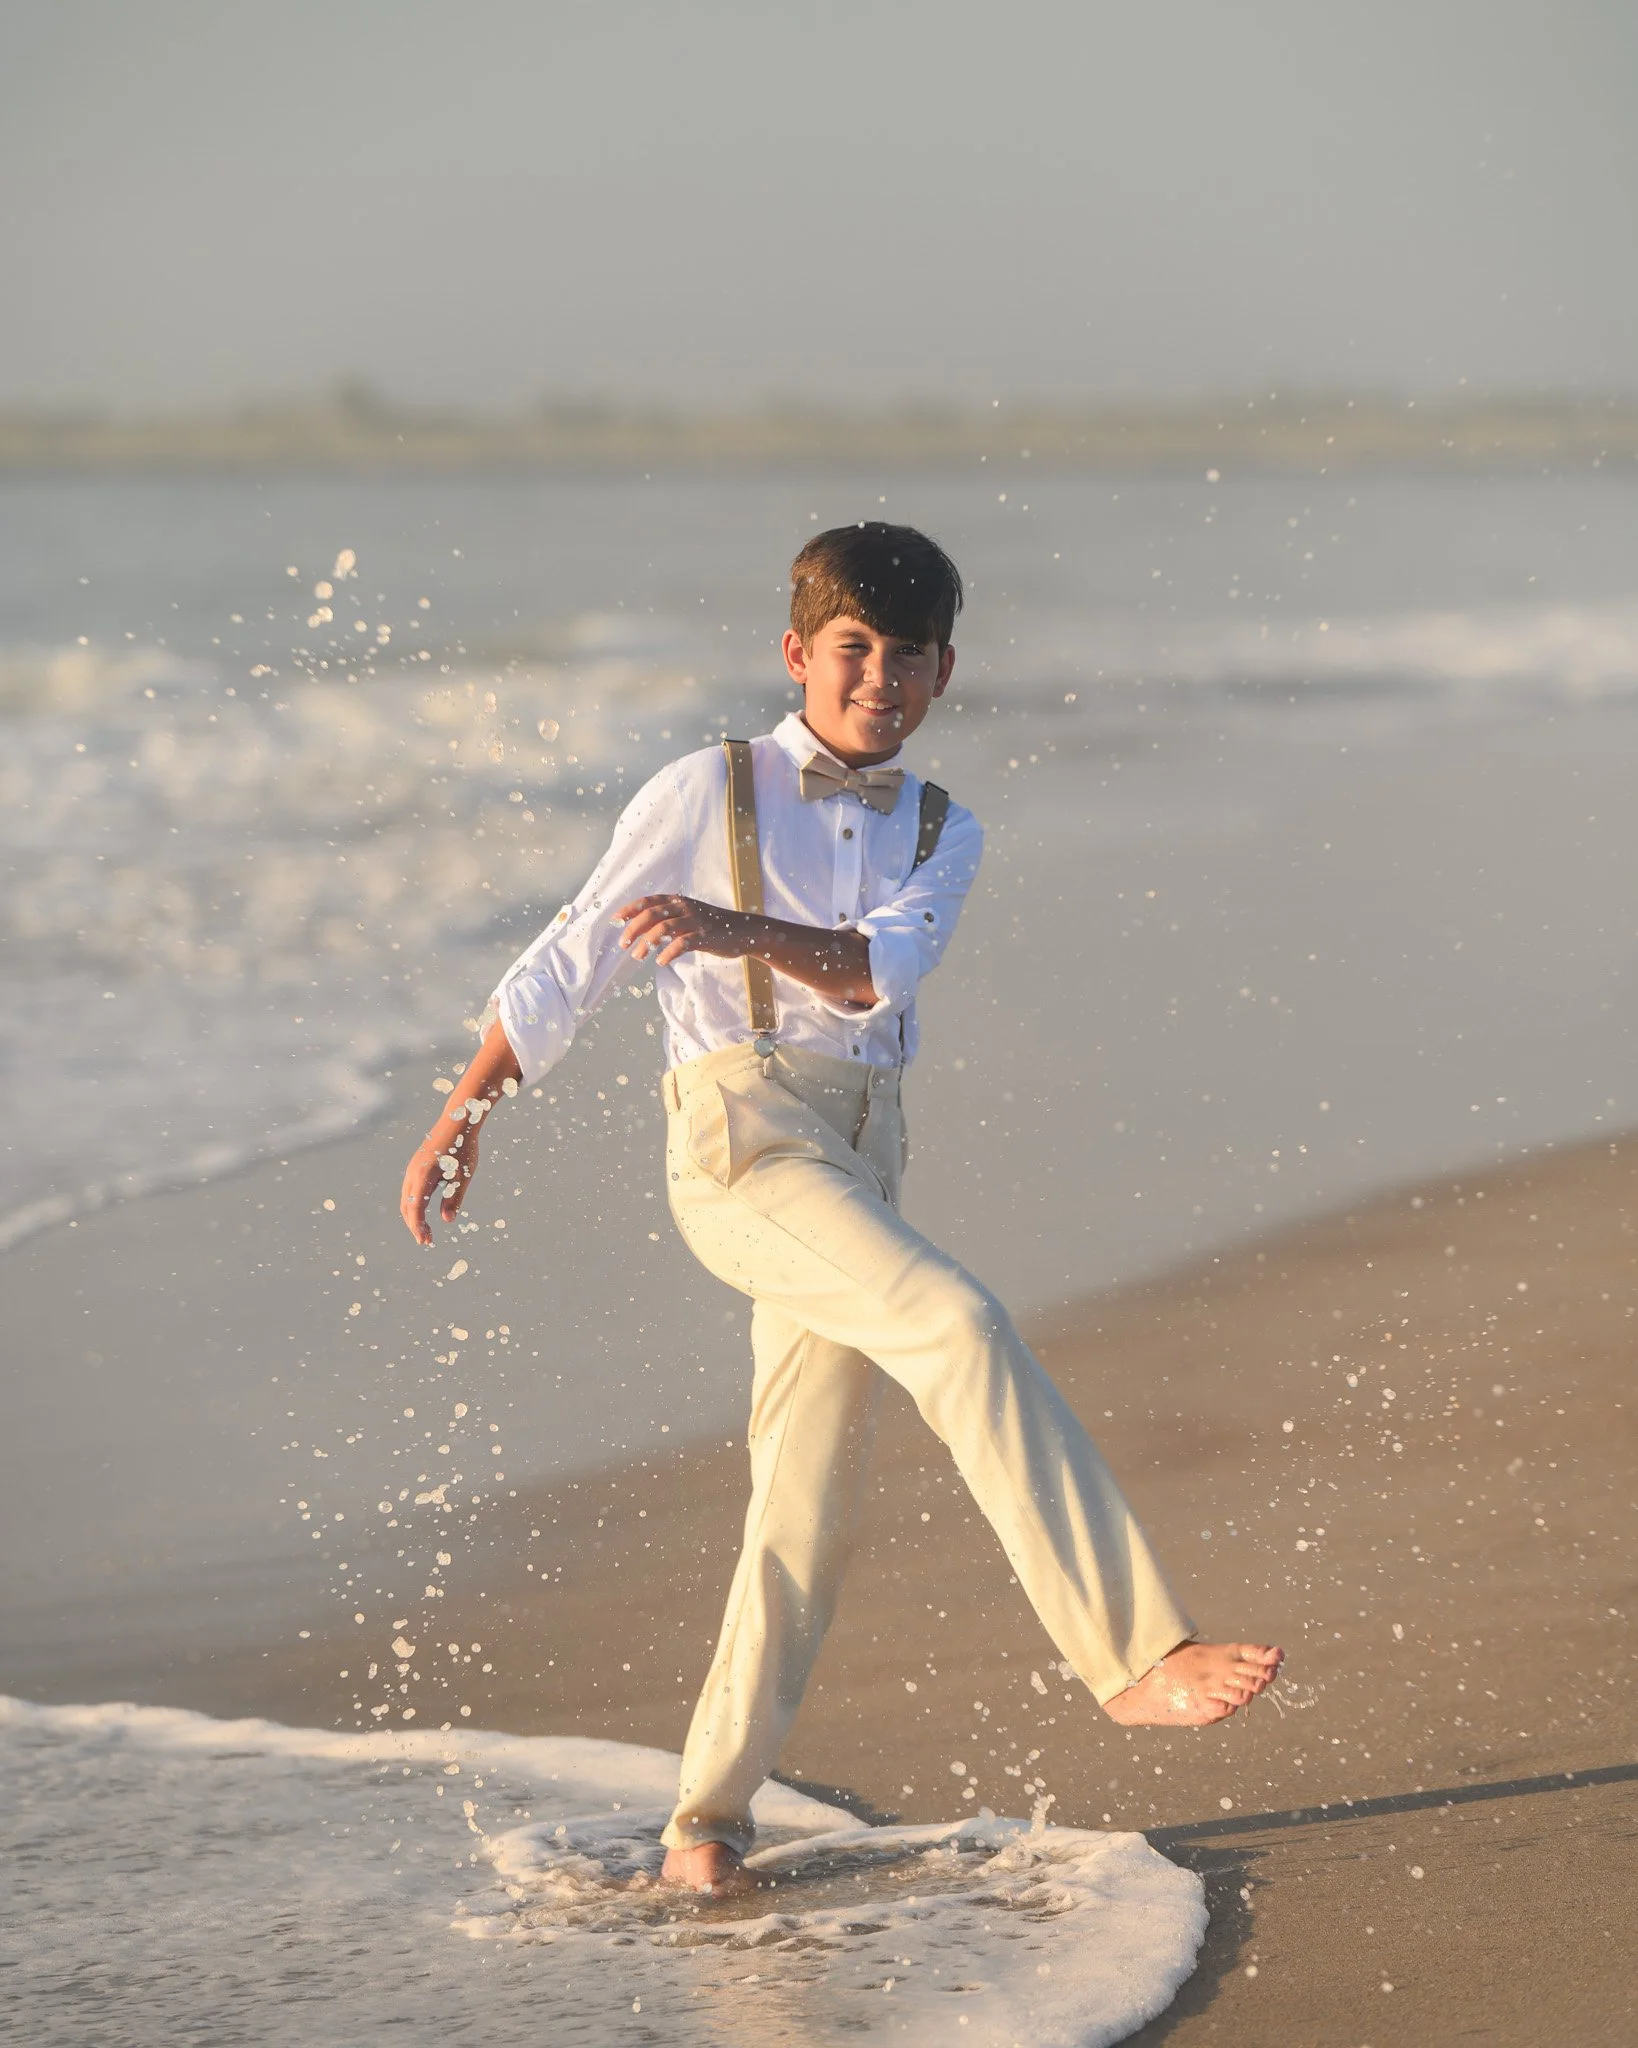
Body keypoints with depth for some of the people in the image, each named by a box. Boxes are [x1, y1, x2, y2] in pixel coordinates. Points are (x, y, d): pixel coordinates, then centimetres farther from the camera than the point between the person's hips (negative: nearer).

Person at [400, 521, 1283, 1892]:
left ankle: (711, 1813, 14)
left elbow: (882, 971, -5)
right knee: (963, 1329, -26)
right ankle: (1136, 1654, -32)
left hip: (859, 1157, 6)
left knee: (811, 1494, 4)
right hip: (739, 1127, -6)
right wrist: (468, 1109, 11)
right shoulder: (708, 794, 5)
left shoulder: (942, 836, 15)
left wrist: (736, 931, -22)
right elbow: (573, 959, 11)